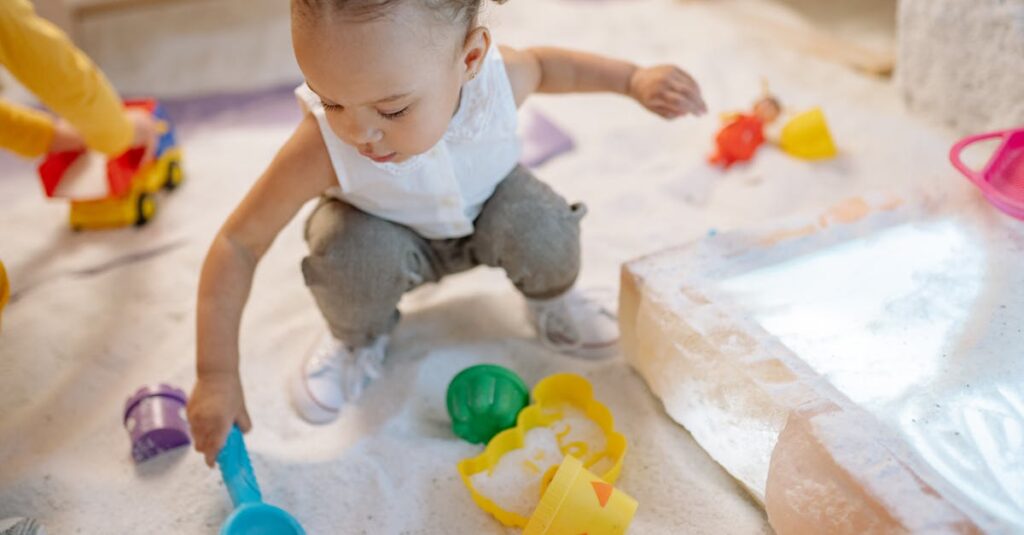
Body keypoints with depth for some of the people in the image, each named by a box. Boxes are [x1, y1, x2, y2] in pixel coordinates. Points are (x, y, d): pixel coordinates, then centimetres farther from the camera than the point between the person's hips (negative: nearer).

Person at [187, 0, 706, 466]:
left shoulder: (497, 79, -32)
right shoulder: (322, 147, -39)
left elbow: (544, 64, -5)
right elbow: (239, 244, -32)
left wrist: (635, 79, -9)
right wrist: (216, 376, -31)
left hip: (486, 207, 2)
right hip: (390, 235, -1)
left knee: (542, 226, -28)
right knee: (347, 253, -33)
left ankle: (552, 301, 8)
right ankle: (356, 339, 2)